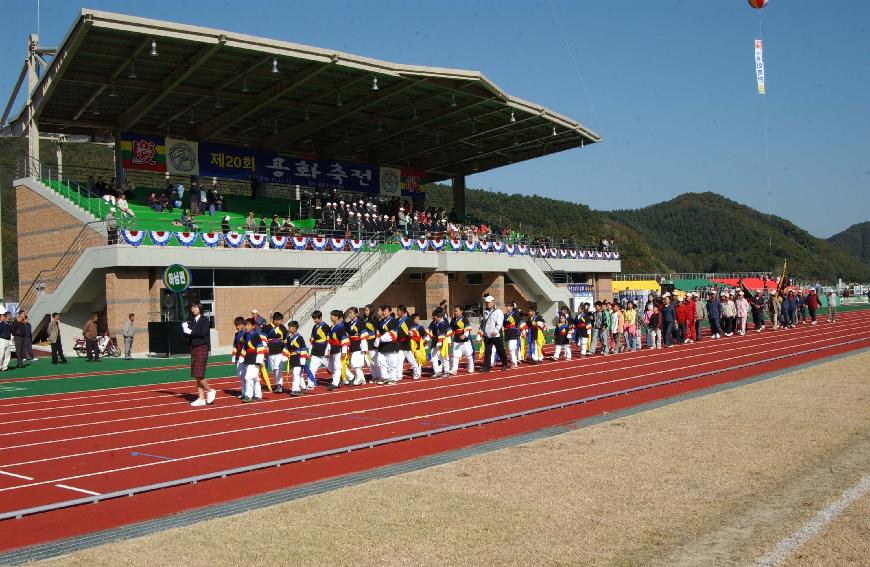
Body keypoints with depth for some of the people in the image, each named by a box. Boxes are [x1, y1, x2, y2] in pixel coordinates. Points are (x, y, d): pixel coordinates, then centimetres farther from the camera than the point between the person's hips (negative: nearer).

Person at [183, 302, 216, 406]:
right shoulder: (191, 321, 13)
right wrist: (185, 328, -8)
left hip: (202, 347, -7)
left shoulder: (205, 320, -6)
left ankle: (210, 391, 9)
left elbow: (203, 333, -19)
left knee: (199, 375, -12)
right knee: (196, 376, 7)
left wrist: (191, 332, -12)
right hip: (193, 348, 7)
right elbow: (187, 334, 10)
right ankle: (201, 399, 12)